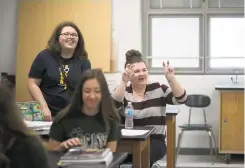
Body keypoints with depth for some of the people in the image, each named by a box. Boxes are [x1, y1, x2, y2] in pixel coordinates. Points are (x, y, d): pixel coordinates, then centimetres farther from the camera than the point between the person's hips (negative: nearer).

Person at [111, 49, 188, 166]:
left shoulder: (158, 89, 5)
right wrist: (123, 82, -28)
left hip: (155, 141, 0)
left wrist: (171, 79, -21)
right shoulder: (123, 91, 5)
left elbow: (181, 99, -7)